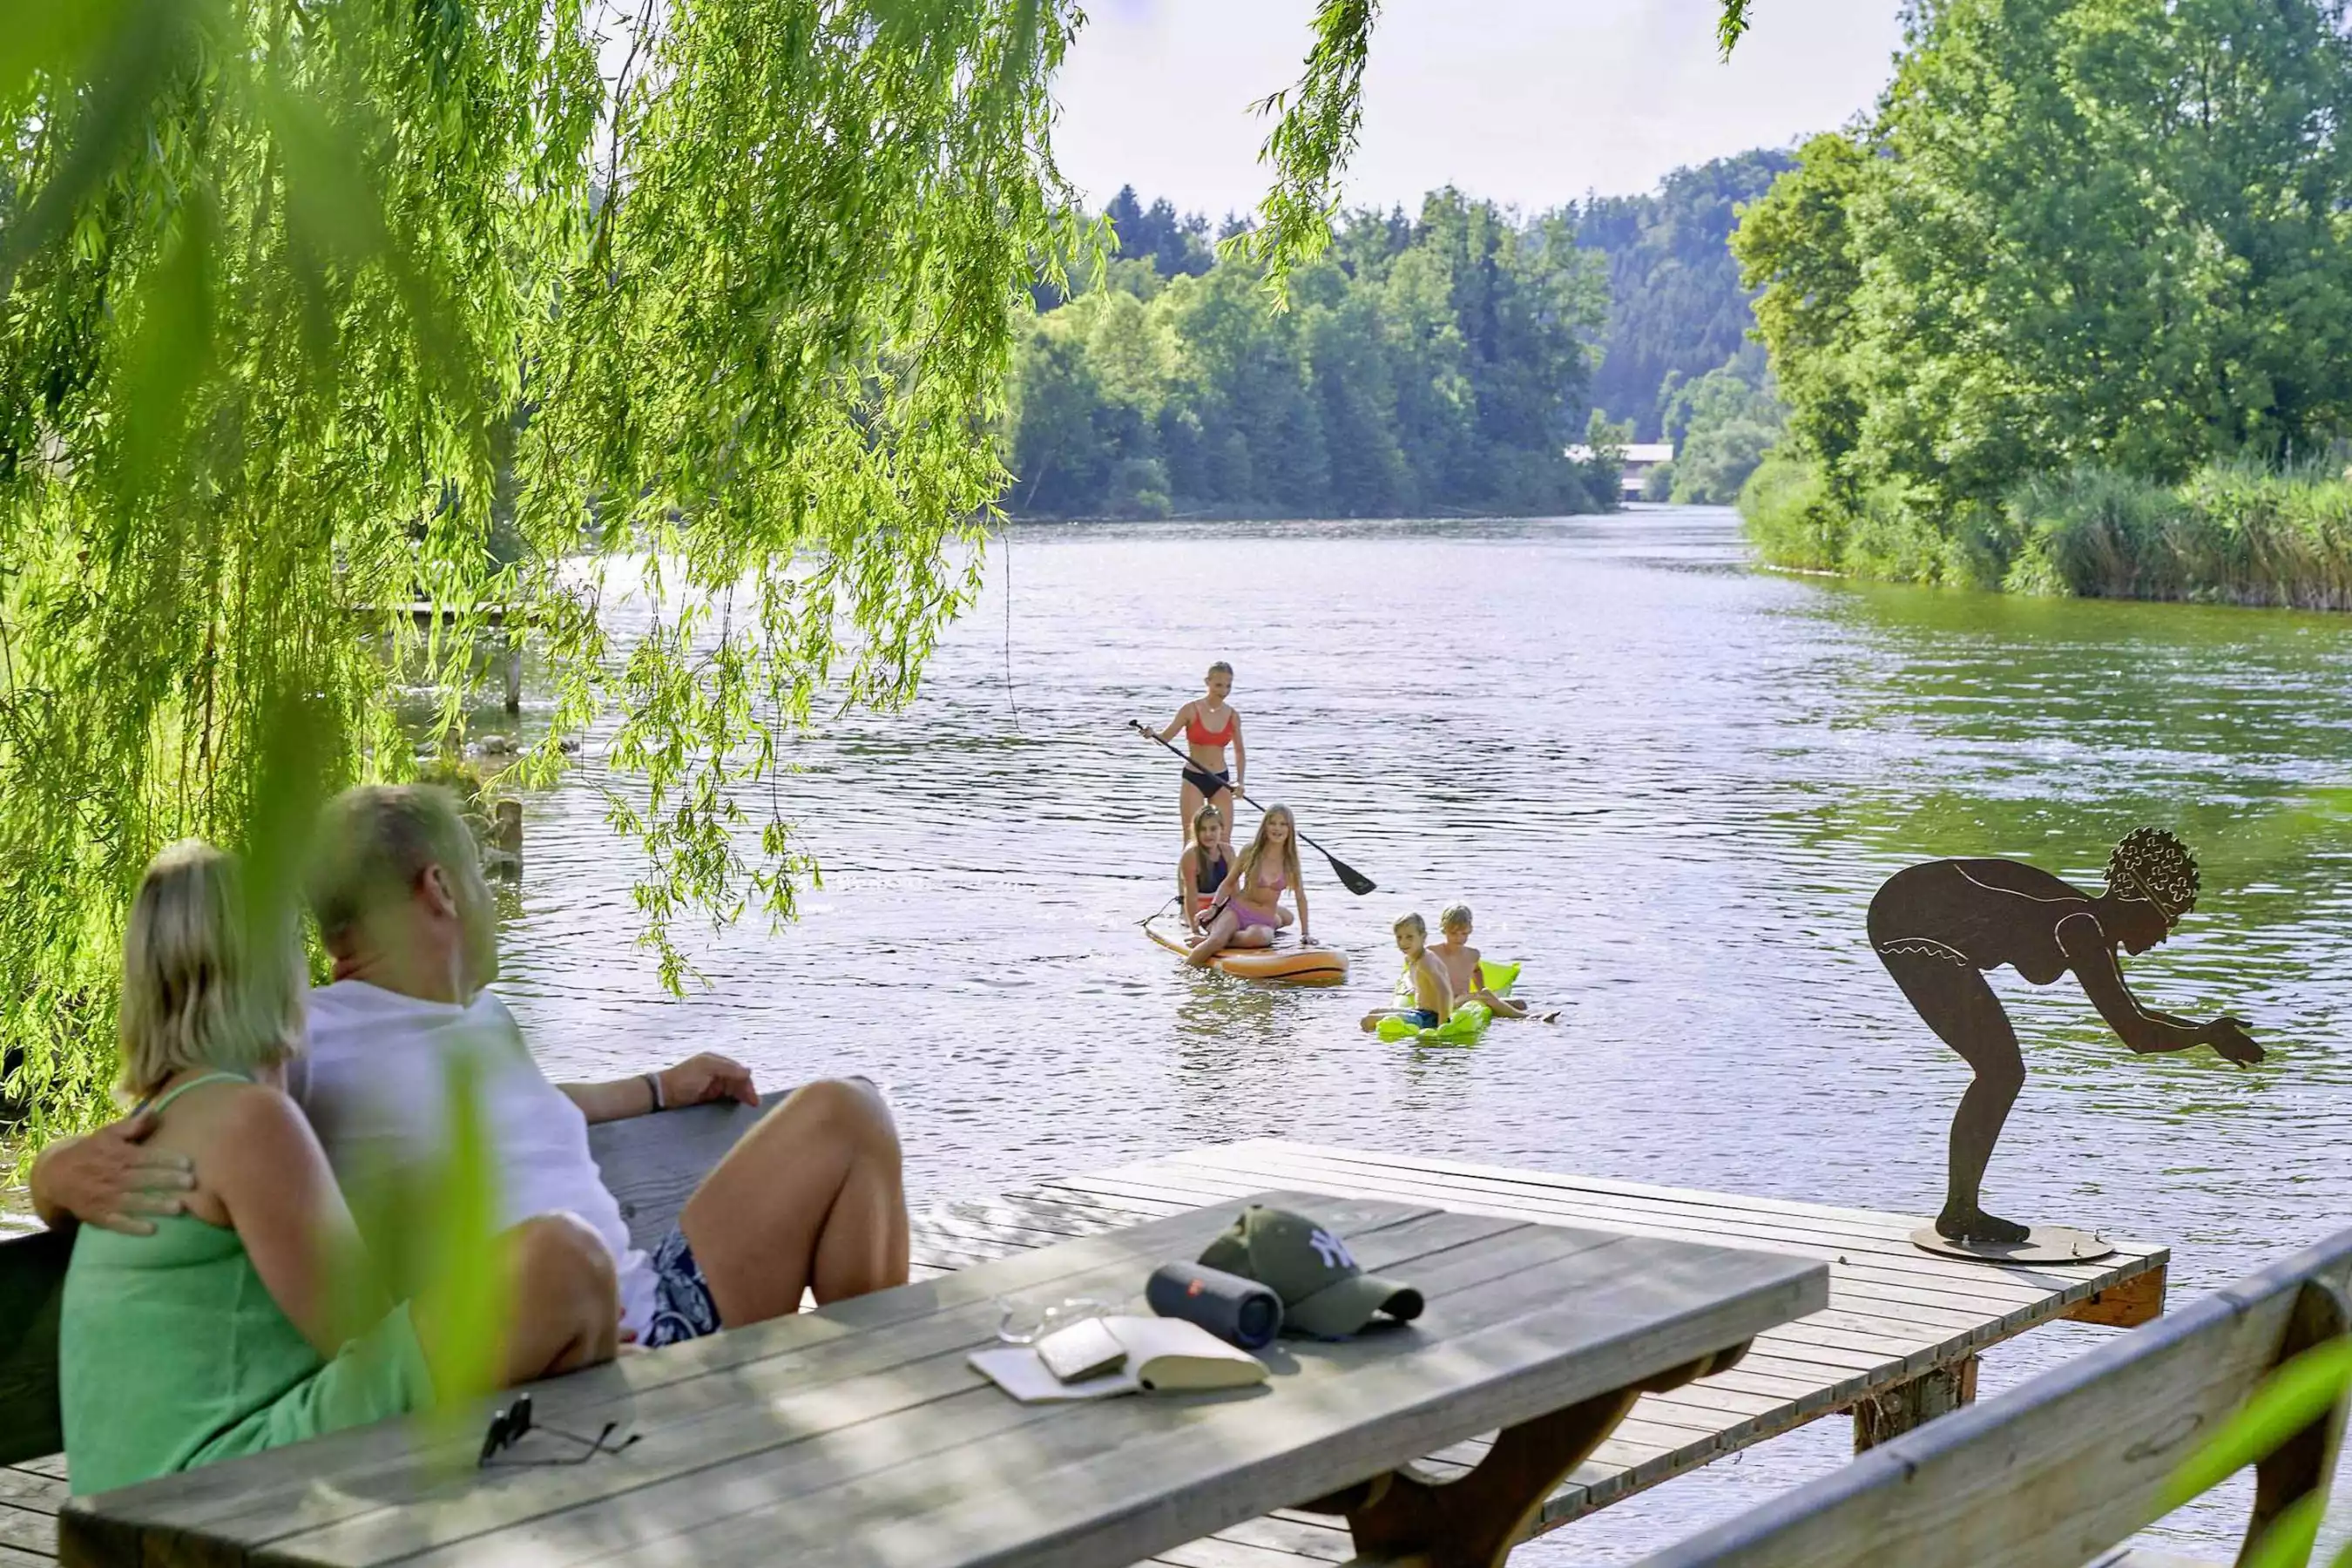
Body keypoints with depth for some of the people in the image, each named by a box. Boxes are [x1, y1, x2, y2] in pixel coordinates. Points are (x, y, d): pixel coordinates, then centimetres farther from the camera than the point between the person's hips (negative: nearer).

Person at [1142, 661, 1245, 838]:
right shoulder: (1191, 710, -6)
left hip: (1220, 781, 3)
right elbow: (1165, 736, -6)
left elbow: (1240, 751, 13)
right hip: (1194, 779, -3)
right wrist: (1152, 733, -28)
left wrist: (1240, 782, 1)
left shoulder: (1233, 715, 3)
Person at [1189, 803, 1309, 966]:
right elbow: (1228, 883, 10)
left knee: (1256, 937, -38)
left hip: (1264, 922, 1)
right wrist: (1214, 908, -4)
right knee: (1216, 940, -35)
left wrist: (1305, 933, 8)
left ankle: (1207, 939, -21)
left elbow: (1300, 897, 11)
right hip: (1236, 911, -1)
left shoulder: (1291, 861, 4)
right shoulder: (1250, 851, 1)